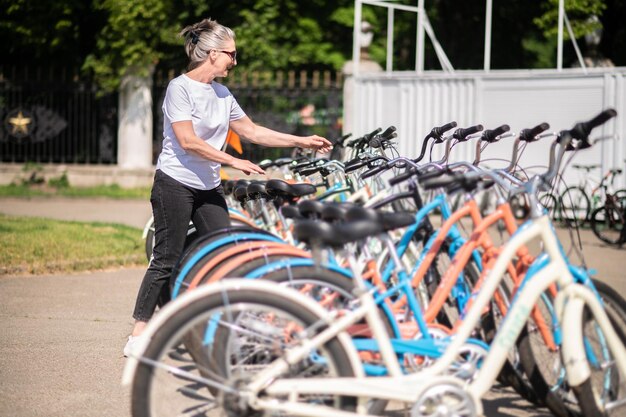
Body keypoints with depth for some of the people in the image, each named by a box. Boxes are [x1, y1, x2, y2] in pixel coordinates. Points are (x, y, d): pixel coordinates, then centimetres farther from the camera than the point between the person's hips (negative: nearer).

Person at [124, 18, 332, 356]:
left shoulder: (222, 94, 11)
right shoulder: (180, 88, -11)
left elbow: (252, 131, 17)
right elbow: (188, 142, -18)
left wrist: (301, 142, 14)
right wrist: (234, 162, -20)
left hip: (208, 188, 7)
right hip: (175, 184, -7)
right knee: (167, 260, -6)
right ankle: (138, 335, 0)